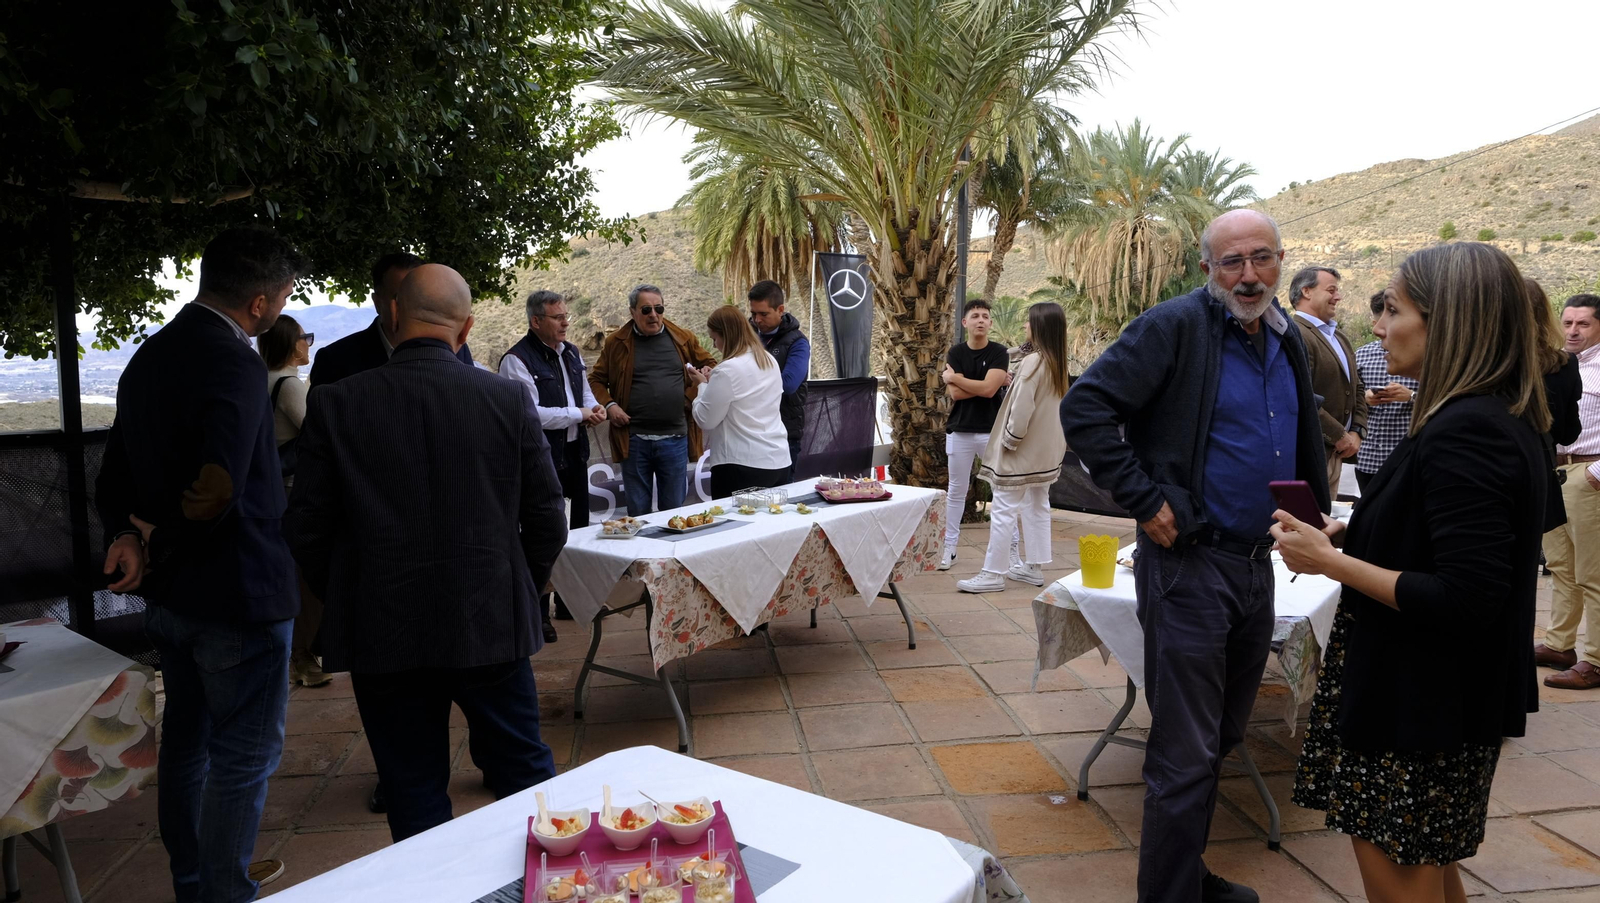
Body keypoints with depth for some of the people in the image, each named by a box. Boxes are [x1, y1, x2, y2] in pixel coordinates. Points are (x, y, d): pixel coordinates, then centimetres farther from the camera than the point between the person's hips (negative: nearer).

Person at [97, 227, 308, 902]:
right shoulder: (235, 364, -22)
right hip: (238, 593, -9)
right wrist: (156, 543, -13)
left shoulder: (149, 356, 8)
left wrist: (127, 536, -1)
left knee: (188, 742, 22)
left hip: (169, 595, 10)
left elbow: (115, 473, 14)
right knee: (245, 757, 4)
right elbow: (216, 492, -31)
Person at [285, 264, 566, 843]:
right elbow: (547, 523, -3)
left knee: (415, 797, 14)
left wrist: (347, 602, 13)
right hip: (492, 624, 1)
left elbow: (306, 532, -3)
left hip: (382, 636, 0)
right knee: (523, 768, 18)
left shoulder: (336, 404, -8)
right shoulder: (509, 399, -7)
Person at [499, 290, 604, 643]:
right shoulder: (517, 360, -15)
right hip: (542, 458, -8)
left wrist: (594, 407, 1)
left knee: (578, 528, 17)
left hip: (575, 452, 8)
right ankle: (537, 613, 7)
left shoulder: (571, 353, 12)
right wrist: (579, 414, -15)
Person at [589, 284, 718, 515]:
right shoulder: (616, 343, 4)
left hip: (675, 439, 1)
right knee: (637, 511, 9)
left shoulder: (684, 339, 6)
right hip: (634, 441, 0)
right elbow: (596, 379, 11)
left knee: (674, 510, 9)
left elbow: (710, 365, 18)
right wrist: (609, 405, -6)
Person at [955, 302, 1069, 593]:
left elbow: (1021, 409, -21)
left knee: (1003, 511, -4)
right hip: (1046, 449, 9)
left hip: (1022, 450, -9)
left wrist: (1009, 440, -12)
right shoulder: (1058, 364, 7)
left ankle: (993, 573, 0)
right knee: (1037, 507, 16)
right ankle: (1034, 567, 24)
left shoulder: (1033, 362, -20)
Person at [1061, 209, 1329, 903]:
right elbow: (1085, 408, -20)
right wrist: (1145, 501, -20)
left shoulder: (1287, 341, 11)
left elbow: (1304, 445, 27)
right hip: (1189, 563, -8)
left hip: (1257, 564, 8)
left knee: (1221, 736, 20)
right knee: (1186, 754, -2)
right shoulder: (1177, 326, -13)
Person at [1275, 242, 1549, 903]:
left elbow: (1465, 603, -28)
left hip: (1421, 708, -10)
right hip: (1442, 699, 10)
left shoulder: (1463, 434, -24)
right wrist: (1348, 536, 6)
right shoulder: (1500, 419, 8)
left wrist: (1331, 562, -21)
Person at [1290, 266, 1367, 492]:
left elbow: (1357, 387, 21)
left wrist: (1356, 433, 7)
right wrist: (1339, 436, -14)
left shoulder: (1340, 336, 17)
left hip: (1337, 451, 9)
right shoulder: (1295, 335, -15)